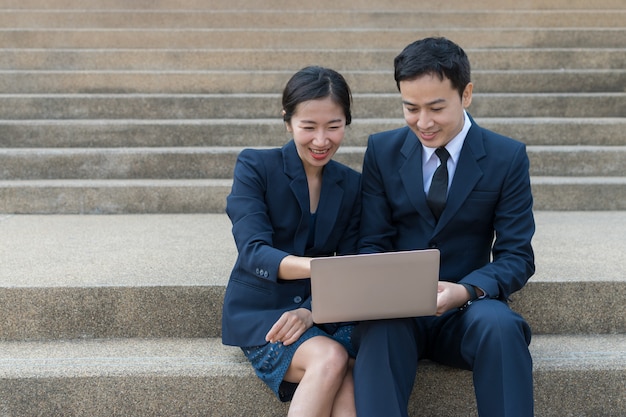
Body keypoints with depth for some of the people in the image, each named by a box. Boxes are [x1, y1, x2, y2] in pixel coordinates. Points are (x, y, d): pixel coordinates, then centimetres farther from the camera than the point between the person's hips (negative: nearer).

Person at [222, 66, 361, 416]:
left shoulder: (352, 184, 7)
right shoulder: (255, 167, -6)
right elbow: (252, 253, -19)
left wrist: (312, 310, -18)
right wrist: (315, 266, -40)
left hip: (323, 312, 3)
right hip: (261, 310, -3)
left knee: (348, 379, -30)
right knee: (330, 359, -32)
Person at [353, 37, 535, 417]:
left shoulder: (508, 157, 0)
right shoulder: (382, 151, 4)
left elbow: (517, 257, -3)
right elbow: (373, 244, 5)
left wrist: (466, 291, -24)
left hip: (466, 310, 0)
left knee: (500, 325, -34)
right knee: (380, 329, -34)